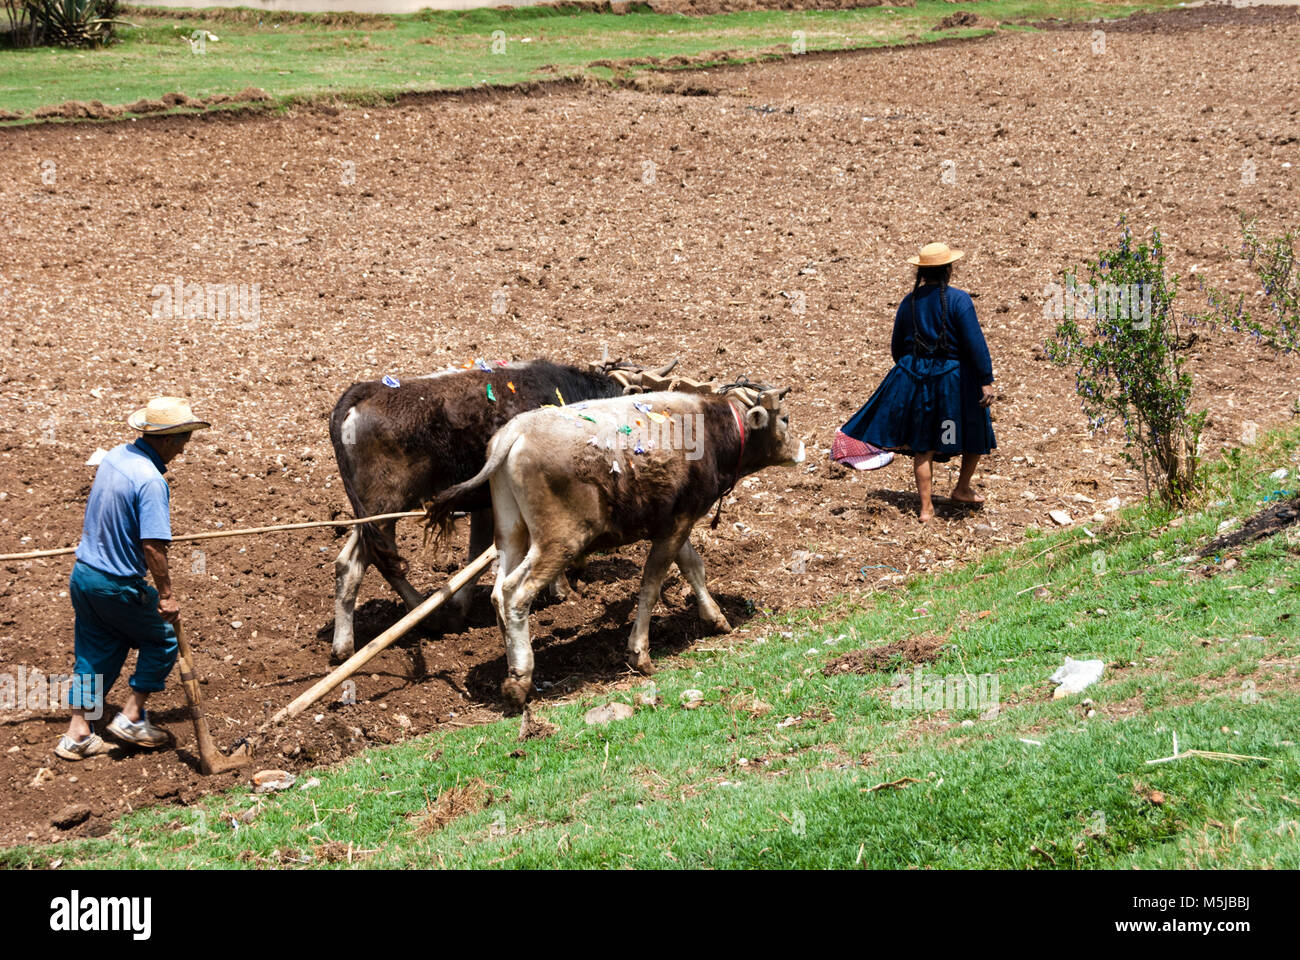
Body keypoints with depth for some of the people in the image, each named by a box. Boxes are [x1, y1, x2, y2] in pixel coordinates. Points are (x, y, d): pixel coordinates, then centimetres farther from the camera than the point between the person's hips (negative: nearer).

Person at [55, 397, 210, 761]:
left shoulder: (114, 457, 3)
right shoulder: (151, 481, -24)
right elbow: (152, 546, -27)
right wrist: (166, 595, -20)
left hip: (83, 571, 8)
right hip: (117, 585, -8)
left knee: (94, 652, 19)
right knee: (162, 638, 13)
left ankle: (77, 732, 20)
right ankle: (131, 717, 14)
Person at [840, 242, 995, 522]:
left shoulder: (908, 302, 3)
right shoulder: (958, 299, -12)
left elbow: (897, 347, 12)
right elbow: (975, 343, -18)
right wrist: (986, 381, -16)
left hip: (914, 376, 4)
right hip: (953, 378, -4)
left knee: (922, 445, 9)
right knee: (975, 433, 18)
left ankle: (926, 507, 5)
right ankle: (962, 489, 30)